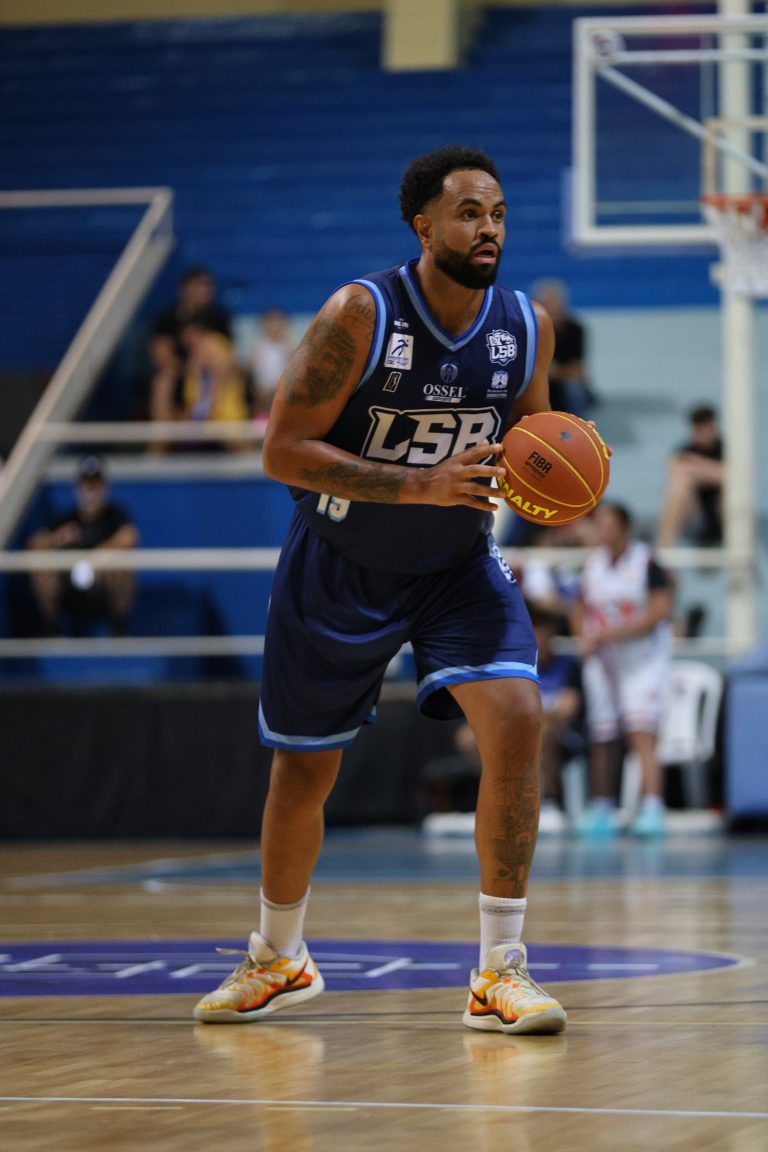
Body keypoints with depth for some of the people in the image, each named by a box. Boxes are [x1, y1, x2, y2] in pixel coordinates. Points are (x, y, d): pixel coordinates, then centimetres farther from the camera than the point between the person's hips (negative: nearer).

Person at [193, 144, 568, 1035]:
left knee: (516, 718, -21)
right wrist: (418, 484, -32)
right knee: (304, 769, 10)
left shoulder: (527, 326, -9)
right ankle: (278, 961, 36)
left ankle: (500, 972, -14)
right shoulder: (359, 316, -22)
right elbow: (283, 451, -22)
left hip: (456, 565, 2)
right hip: (338, 570, -2)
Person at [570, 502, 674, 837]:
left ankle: (652, 809, -24)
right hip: (601, 660, 5)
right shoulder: (592, 564, 8)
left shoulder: (647, 563, -9)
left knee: (641, 734, -18)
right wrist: (585, 638, -3)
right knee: (602, 740, 6)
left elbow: (658, 613, -15)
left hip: (643, 660, -5)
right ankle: (601, 808, 18)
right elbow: (580, 611, 19)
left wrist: (607, 634, -19)